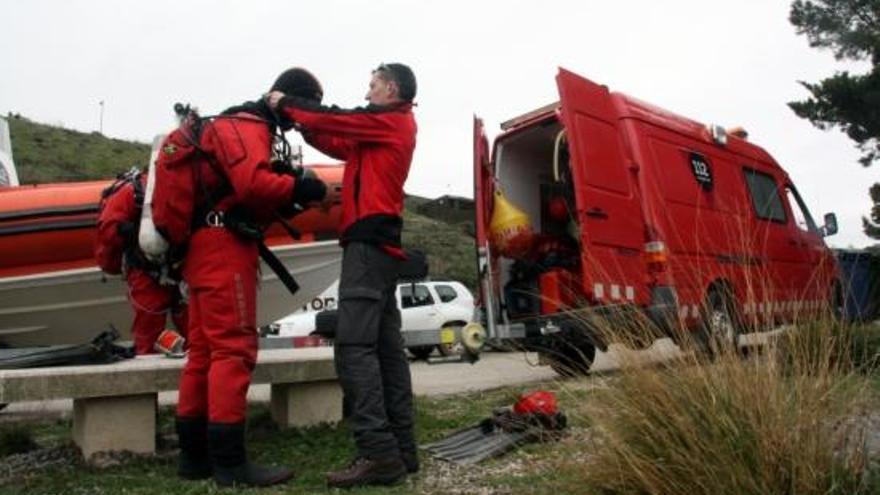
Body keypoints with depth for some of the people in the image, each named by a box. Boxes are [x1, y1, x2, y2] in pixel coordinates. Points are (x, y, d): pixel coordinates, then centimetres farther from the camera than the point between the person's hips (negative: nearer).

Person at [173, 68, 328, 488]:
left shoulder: (239, 125, 26)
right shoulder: (245, 125, -6)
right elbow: (253, 182, -24)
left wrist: (292, 197, 4)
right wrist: (302, 189, -10)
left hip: (205, 247, 10)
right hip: (223, 246, -10)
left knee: (203, 352, 9)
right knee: (234, 349, -11)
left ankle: (194, 454, 15)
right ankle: (229, 461, -9)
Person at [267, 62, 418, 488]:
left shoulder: (392, 118, -1)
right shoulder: (391, 127, 24)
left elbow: (337, 120, -4)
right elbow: (340, 144, 22)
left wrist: (285, 104, 9)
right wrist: (301, 123, 15)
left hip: (369, 242, -10)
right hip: (381, 243, 10)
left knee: (354, 345, -15)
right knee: (387, 346, 6)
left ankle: (379, 454, -18)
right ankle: (401, 449, 9)